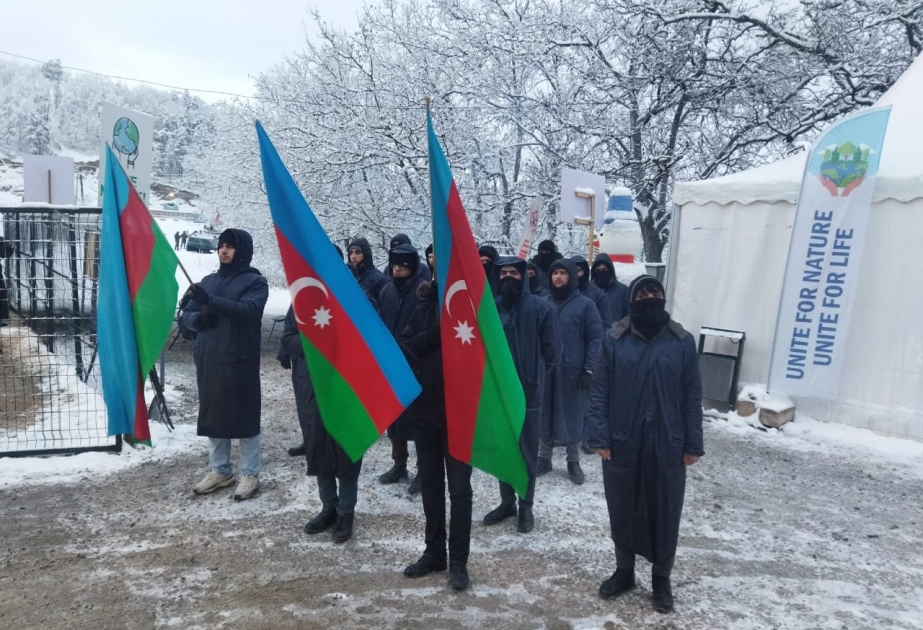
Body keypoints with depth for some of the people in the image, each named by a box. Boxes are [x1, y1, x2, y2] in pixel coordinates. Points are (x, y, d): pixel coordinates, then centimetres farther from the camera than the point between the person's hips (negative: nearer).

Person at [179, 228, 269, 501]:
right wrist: (198, 318, -12)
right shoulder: (208, 281, 14)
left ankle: (250, 474, 15)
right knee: (212, 416, 13)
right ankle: (220, 471, 28)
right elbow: (185, 316, 11)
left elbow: (248, 309, -21)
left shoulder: (255, 281, -2)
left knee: (244, 417, 2)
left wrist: (210, 301, -32)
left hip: (239, 363, -6)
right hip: (208, 361, 6)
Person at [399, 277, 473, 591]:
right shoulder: (426, 306, 2)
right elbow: (405, 347, -5)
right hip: (425, 408, 4)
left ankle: (458, 561, 20)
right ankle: (434, 552, 30)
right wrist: (435, 333, -19)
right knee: (430, 485, 15)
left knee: (459, 488, 6)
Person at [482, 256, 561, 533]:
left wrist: (533, 375, 3)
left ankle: (526, 506, 24)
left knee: (527, 451, 8)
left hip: (529, 391, -3)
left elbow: (552, 349, -2)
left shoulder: (540, 308, -7)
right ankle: (507, 501, 30)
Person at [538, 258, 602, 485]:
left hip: (573, 371, -3)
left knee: (573, 415, 7)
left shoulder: (585, 304, -3)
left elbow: (595, 339, -6)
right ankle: (544, 458, 24)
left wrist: (589, 370, -12)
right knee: (545, 414, 10)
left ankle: (573, 462, 21)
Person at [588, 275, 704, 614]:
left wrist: (693, 444, 0)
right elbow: (599, 392, -3)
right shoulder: (614, 340, -4)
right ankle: (624, 571, 35)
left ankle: (661, 579, 31)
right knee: (622, 509, 14)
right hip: (622, 443, 0)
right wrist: (600, 437, -9)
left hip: (667, 445, 0)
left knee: (665, 512, 11)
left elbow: (692, 397, 2)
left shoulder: (683, 342, -1)